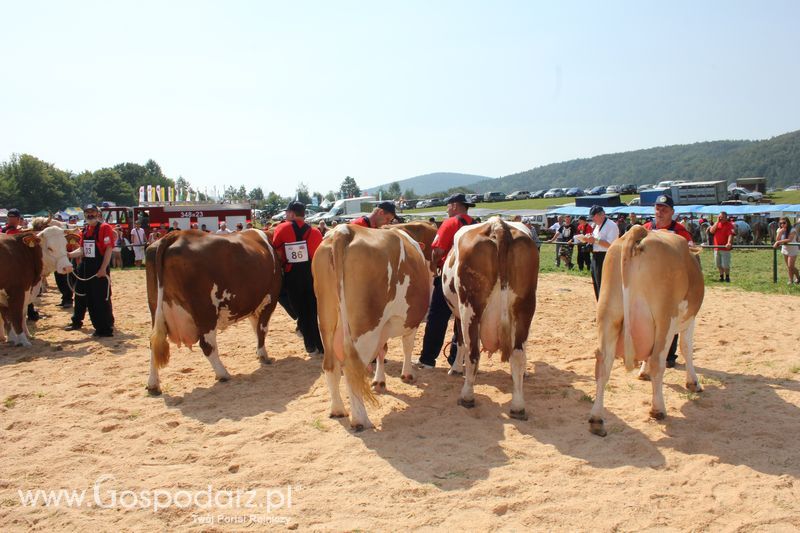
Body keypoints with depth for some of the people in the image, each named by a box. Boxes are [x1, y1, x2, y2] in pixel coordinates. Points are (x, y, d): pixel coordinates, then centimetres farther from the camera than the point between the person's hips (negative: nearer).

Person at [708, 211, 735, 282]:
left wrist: (729, 243, -36)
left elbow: (730, 235, -18)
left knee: (725, 265, -4)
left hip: (725, 248, -5)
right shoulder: (717, 224, 11)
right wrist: (717, 222, -7)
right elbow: (711, 231, -3)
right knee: (719, 264, 12)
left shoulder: (729, 225, -6)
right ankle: (721, 276, 25)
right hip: (716, 248, 5)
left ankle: (727, 277, 14)